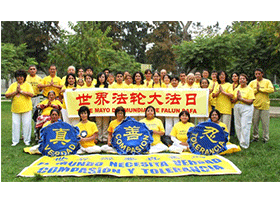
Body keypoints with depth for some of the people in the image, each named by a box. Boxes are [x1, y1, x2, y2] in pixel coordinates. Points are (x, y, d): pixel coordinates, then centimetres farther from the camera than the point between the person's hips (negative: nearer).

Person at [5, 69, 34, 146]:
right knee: (15, 124, 4)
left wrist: (21, 91, -13)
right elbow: (7, 95, 2)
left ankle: (27, 140, 12)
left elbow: (31, 94, -13)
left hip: (26, 108, -2)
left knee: (26, 124, 1)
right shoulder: (12, 85, 11)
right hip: (15, 108, 3)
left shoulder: (28, 85, 3)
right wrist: (16, 92, -9)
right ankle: (15, 141, 16)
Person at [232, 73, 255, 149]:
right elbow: (232, 101, 9)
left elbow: (250, 101, -10)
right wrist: (237, 98, -10)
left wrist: (241, 98, -13)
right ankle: (240, 141, 18)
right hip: (237, 108, 5)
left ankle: (244, 144, -2)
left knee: (245, 126, -8)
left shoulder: (249, 89, 0)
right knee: (238, 126, 6)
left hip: (246, 109, -5)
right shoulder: (236, 89, 14)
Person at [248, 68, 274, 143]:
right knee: (255, 123, 7)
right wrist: (256, 90, -11)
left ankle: (265, 138, 12)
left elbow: (271, 90, -13)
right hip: (255, 105, 2)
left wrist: (260, 89, -12)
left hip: (265, 105, -2)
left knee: (265, 123, 1)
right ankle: (255, 137, 19)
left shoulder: (267, 81, 4)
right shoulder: (252, 82, 8)